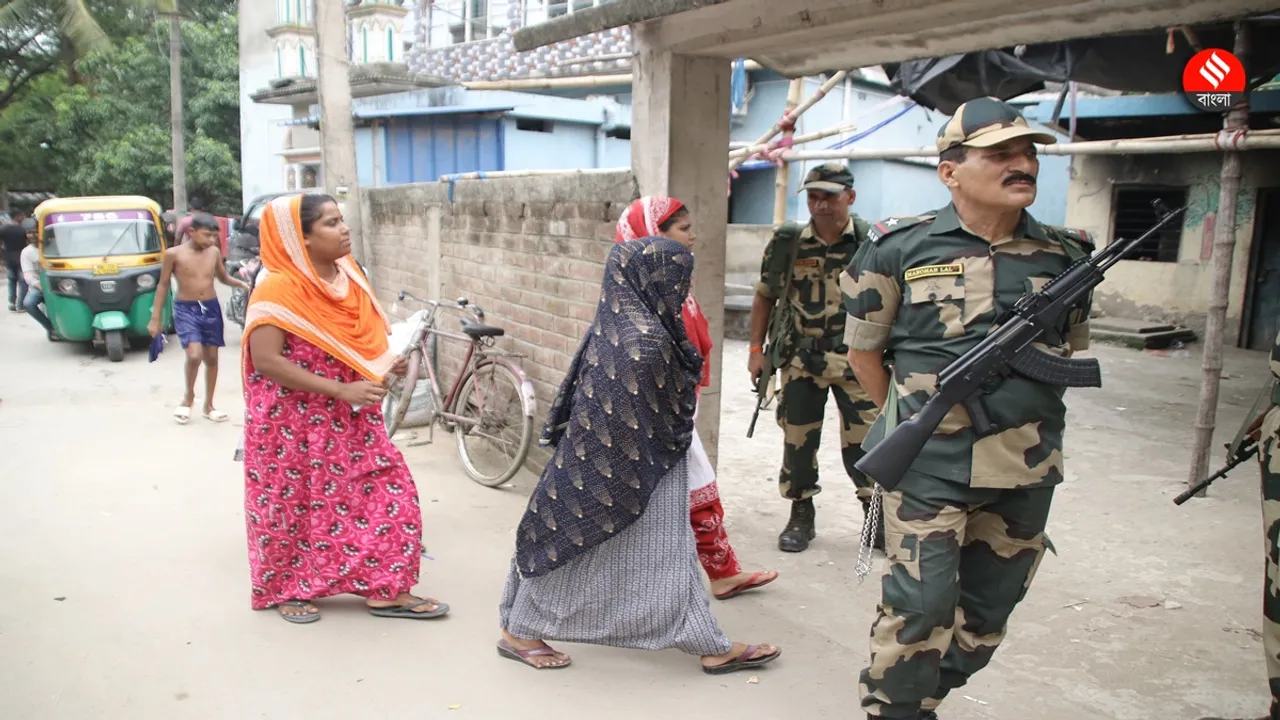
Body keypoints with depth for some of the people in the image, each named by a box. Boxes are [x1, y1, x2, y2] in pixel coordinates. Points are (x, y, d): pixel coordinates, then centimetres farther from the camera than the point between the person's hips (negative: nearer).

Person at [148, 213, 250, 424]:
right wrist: (155, 318, -1)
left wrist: (240, 283, -5)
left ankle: (209, 406, 23)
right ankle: (189, 397, 7)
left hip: (211, 308, 4)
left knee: (211, 358, 9)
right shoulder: (174, 254, -9)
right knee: (194, 355, -20)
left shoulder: (214, 252, 1)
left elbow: (223, 278, 17)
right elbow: (163, 285, -1)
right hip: (186, 309, -4)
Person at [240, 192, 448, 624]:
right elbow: (266, 361, -23)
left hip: (349, 419, 7)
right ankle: (286, 590, 30)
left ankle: (386, 591, 15)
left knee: (385, 492, 4)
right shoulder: (278, 290, -18)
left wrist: (385, 364, 0)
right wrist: (341, 390, -26)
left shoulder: (348, 278, 4)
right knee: (297, 503, 8)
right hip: (294, 422, -7)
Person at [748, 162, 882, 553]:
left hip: (855, 360, -2)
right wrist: (756, 350, 5)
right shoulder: (787, 242, -1)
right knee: (798, 441, 8)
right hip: (801, 360, 2)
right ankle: (801, 517, 25)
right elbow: (765, 297, 9)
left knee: (864, 443, 1)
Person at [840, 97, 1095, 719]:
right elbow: (863, 351, 4)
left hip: (1026, 470, 5)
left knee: (988, 609, 14)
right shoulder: (900, 248, -5)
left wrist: (1025, 415, 10)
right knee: (919, 604, -5)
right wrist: (916, 423, 7)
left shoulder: (1066, 256, 5)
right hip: (927, 465, -4)